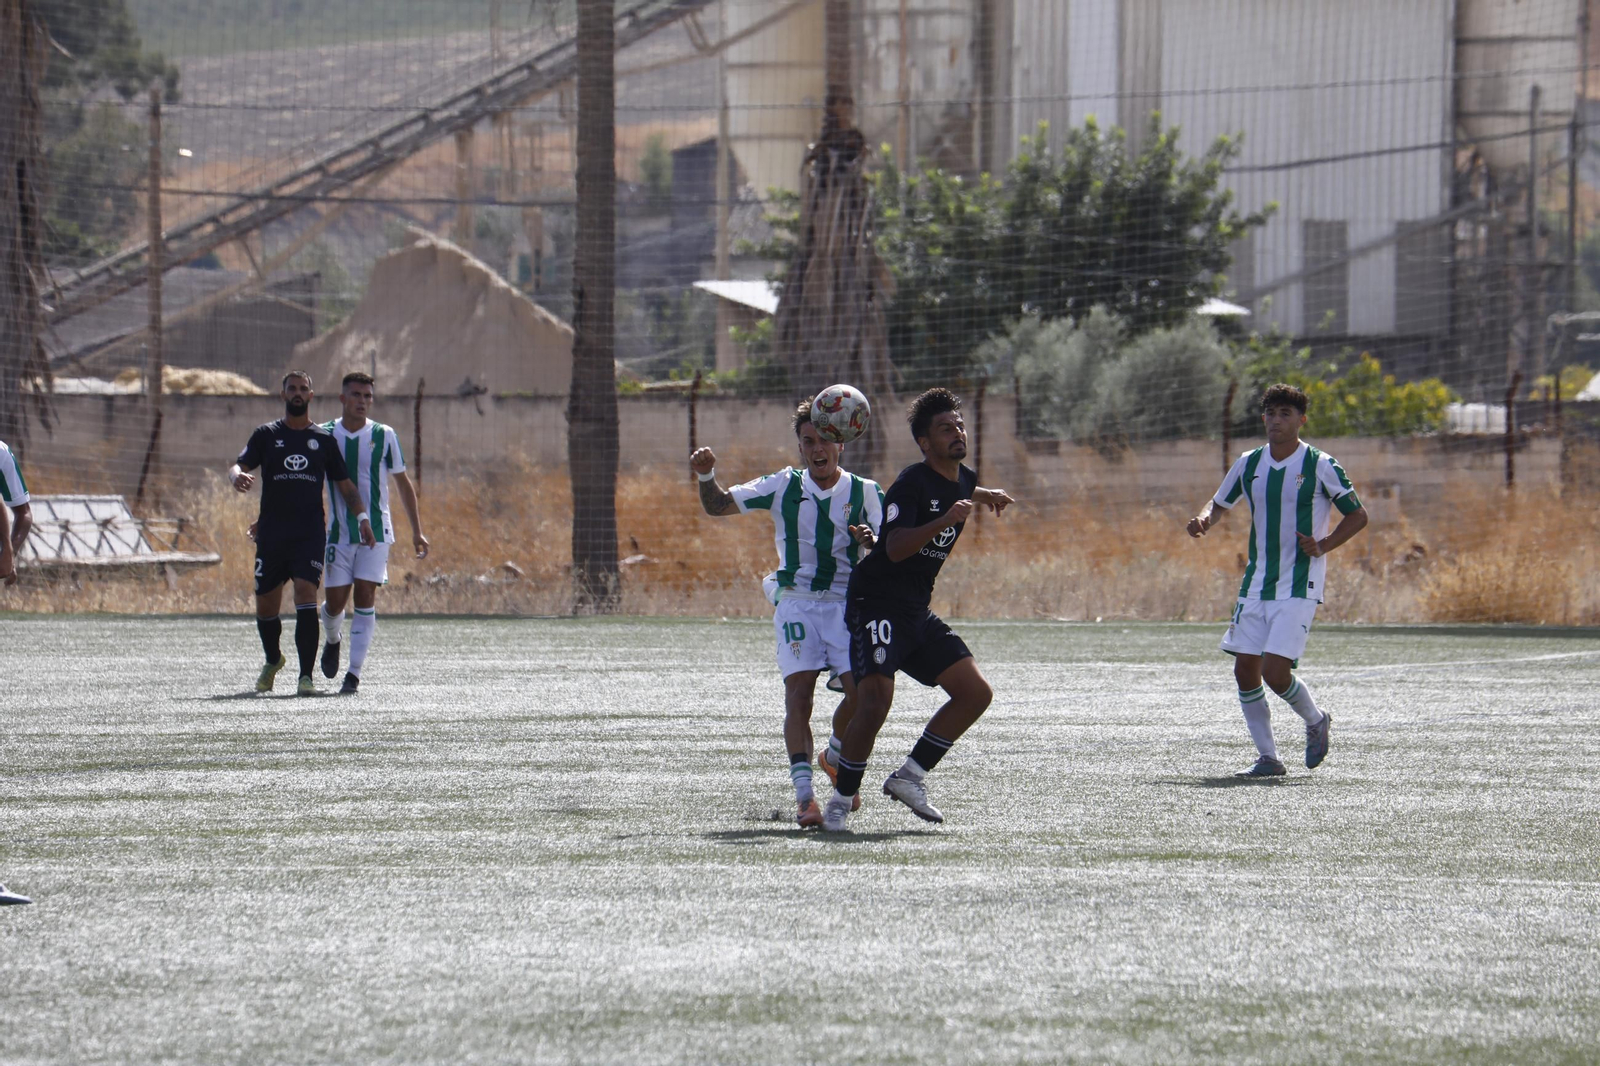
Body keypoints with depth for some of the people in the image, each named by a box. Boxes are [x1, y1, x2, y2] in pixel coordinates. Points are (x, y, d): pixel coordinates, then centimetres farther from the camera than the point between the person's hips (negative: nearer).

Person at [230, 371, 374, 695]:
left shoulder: (323, 439, 10)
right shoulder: (266, 435, 7)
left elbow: (344, 483, 15)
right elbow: (238, 466, -3)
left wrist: (361, 516, 2)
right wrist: (238, 476, -27)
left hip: (310, 533, -1)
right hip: (271, 532, 1)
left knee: (306, 594, -17)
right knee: (265, 604, 6)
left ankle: (306, 675, -17)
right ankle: (273, 660, 35)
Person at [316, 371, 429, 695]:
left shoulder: (384, 436, 0)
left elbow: (403, 483, 9)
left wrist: (417, 531, 7)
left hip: (375, 531, -1)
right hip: (338, 532, 1)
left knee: (365, 598, -10)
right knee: (334, 601, 1)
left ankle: (354, 673, -7)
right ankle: (333, 640, 36)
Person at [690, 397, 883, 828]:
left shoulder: (865, 492, 4)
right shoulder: (784, 486, 5)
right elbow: (718, 505, 7)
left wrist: (871, 541, -19)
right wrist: (706, 476, -12)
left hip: (846, 602, 0)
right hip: (796, 600, 0)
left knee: (862, 691, -11)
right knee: (798, 692, -15)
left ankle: (834, 757, 21)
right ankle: (804, 794, -17)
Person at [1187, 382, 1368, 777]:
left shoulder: (1320, 466, -7)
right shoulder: (1249, 463, 7)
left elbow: (1357, 515, 0)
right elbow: (1219, 504, 19)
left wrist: (1324, 546, -15)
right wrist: (1204, 519, -4)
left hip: (1299, 588, -6)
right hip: (1256, 587, 6)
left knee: (1274, 670, -15)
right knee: (1245, 670, -1)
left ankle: (1316, 721, 15)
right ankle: (1268, 758, 10)